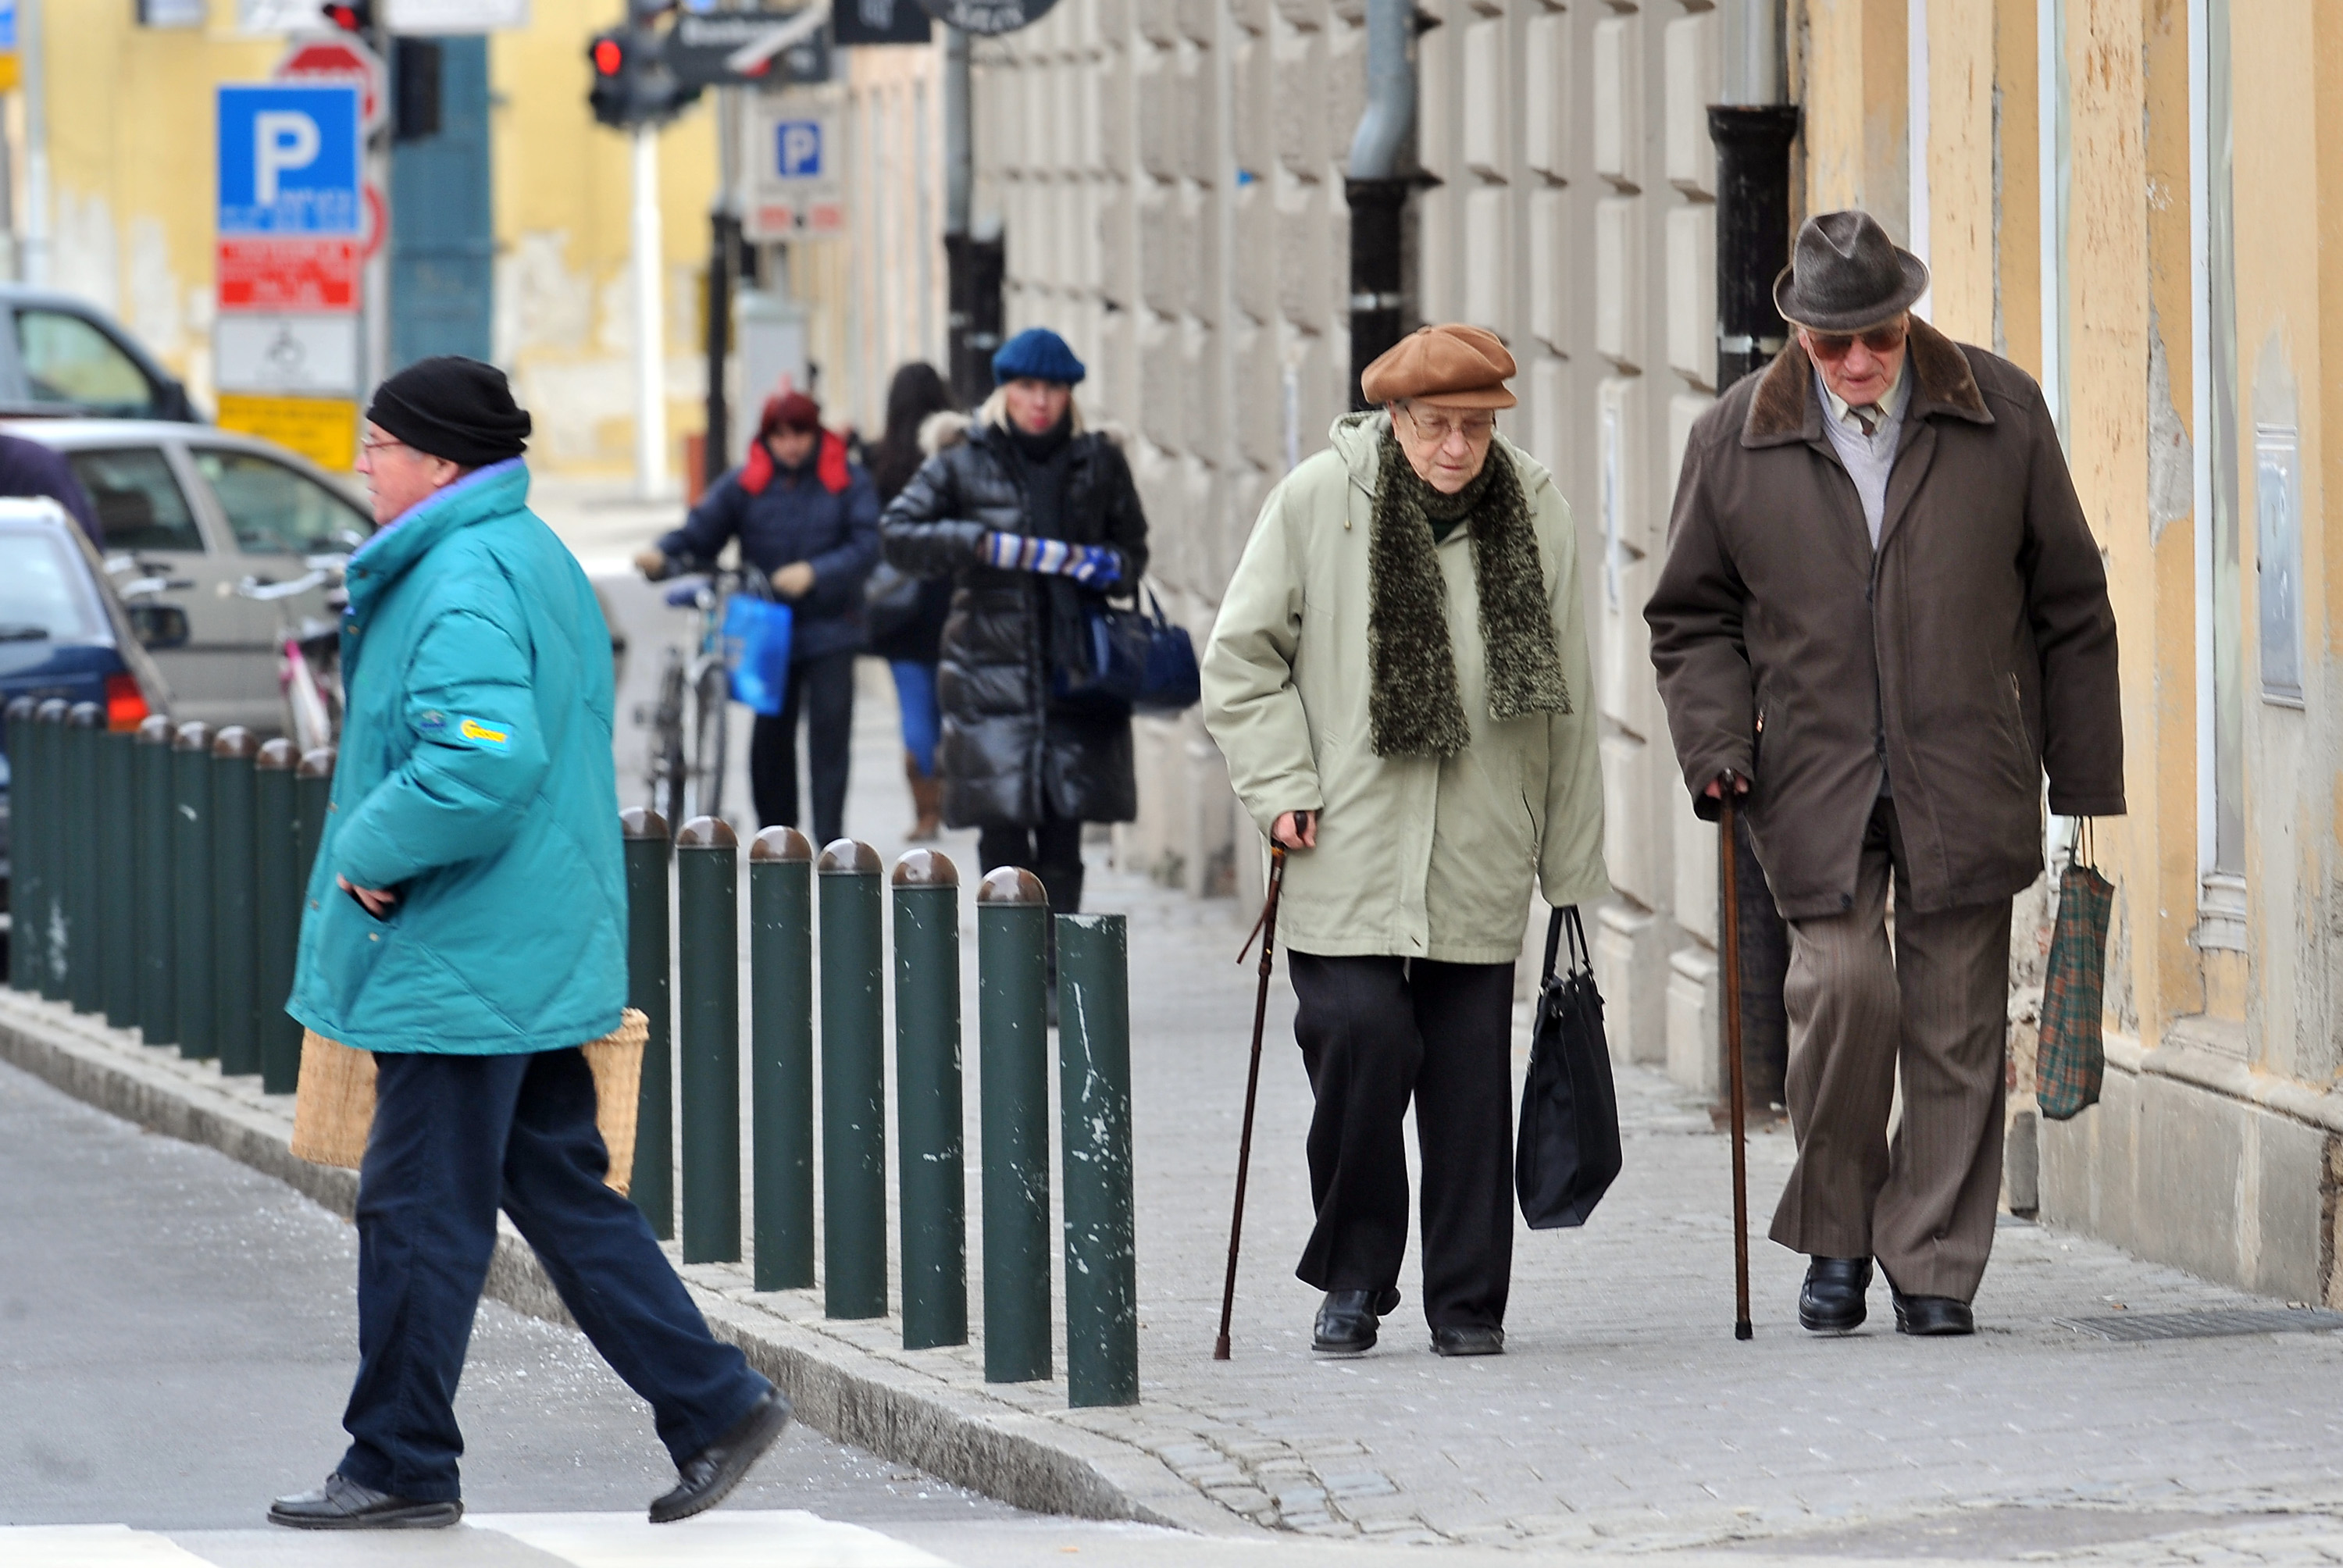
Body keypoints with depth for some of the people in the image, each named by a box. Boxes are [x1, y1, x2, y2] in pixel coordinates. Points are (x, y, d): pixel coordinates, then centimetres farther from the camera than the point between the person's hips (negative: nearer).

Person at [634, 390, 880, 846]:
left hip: (829, 630, -2)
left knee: (829, 734, -6)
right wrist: (662, 556, -23)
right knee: (771, 735, 5)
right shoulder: (743, 485, 3)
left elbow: (865, 547, -8)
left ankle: (830, 839, -2)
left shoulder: (848, 482, 0)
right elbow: (699, 535, -3)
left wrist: (814, 572, -22)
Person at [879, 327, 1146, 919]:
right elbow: (899, 532, -3)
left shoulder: (1099, 462, 10)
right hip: (992, 666, -2)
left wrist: (1110, 565, -3)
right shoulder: (965, 462, 3)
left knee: (1062, 838, 1)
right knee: (1002, 829, -6)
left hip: (1075, 665, 2)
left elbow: (1133, 548, 21)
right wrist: (983, 545, -17)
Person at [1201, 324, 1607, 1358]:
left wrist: (1573, 862, 11)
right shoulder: (1317, 502, -3)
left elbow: (1563, 693, 11)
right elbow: (1241, 657, 4)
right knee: (1362, 1039, -13)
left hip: (1479, 865, 2)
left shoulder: (1533, 514, 5)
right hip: (1348, 854, -2)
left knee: (1470, 1078, 1)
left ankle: (1468, 1302, 12)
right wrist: (1283, 789, -6)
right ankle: (1352, 1278, 6)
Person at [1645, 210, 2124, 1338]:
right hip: (1814, 776, -1)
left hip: (1965, 778, 1)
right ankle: (1835, 1236, 3)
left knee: (1955, 1020, 0)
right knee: (1843, 981, -16)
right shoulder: (1734, 441, 3)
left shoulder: (2003, 416, 2)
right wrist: (1716, 743, -4)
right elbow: (1692, 617, 12)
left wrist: (2087, 781, 6)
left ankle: (1932, 1266, 11)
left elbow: (2069, 607, 8)